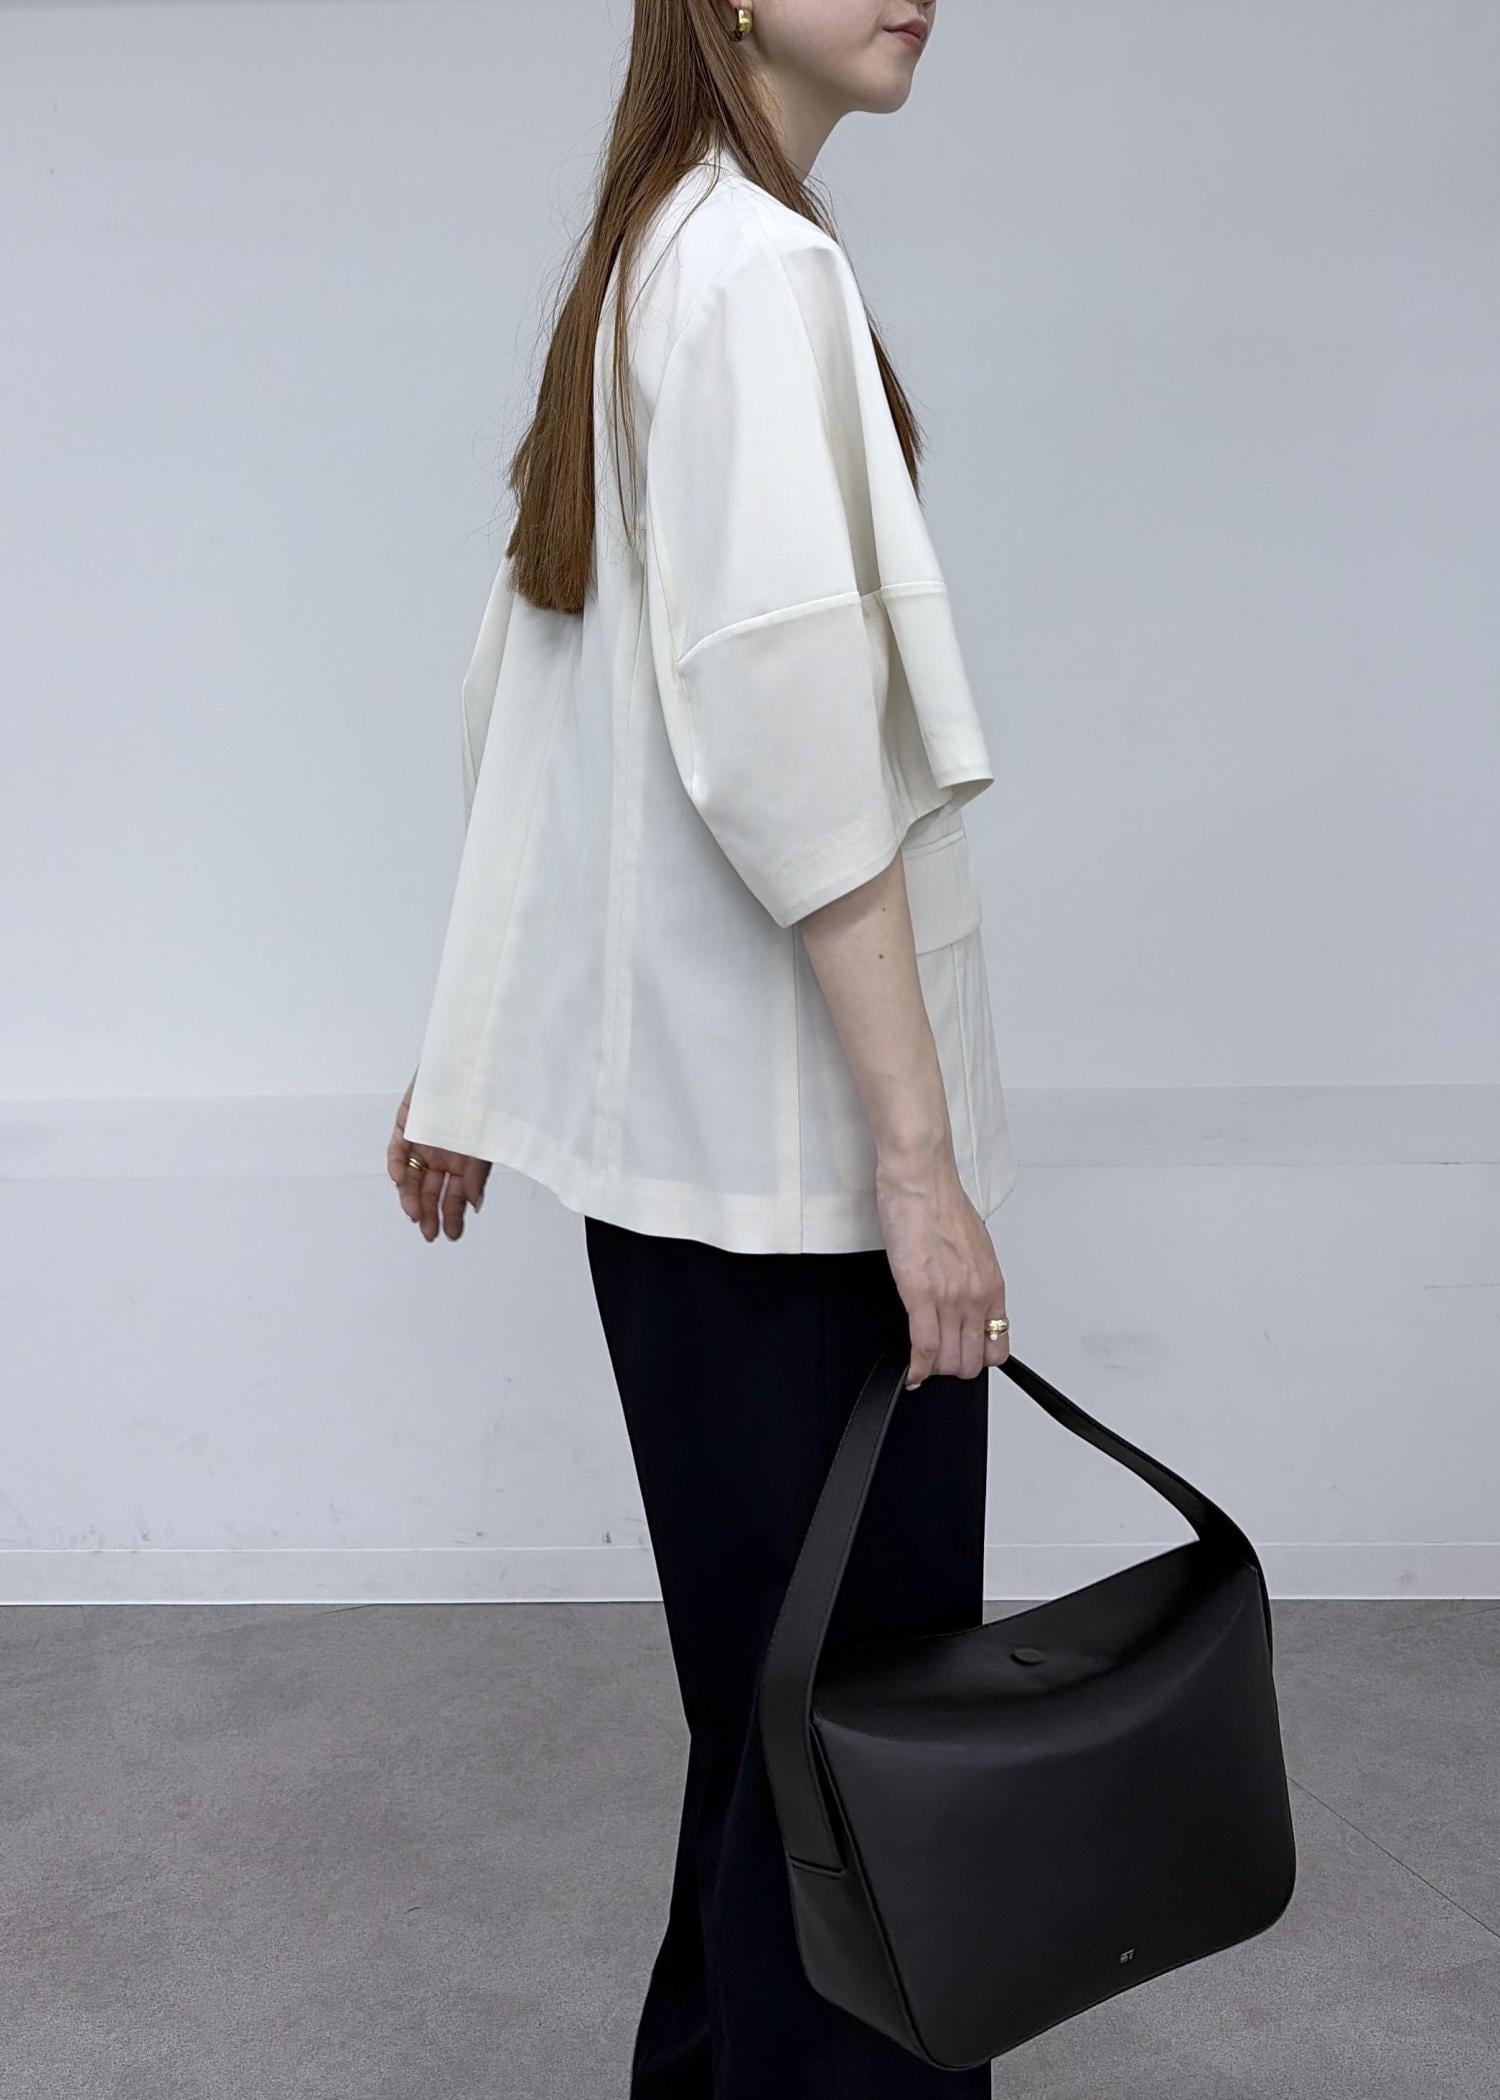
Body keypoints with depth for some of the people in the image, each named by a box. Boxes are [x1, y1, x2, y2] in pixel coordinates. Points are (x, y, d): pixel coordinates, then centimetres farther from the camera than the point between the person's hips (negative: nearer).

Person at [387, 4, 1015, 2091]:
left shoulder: (649, 266, 17)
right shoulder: (761, 268, -11)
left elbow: (530, 709, 17)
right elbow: (795, 733, -22)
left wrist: (475, 1060, 20)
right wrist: (921, 1153, -22)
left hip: (681, 1120, 9)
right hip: (790, 1138, -9)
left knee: (769, 1675, 18)